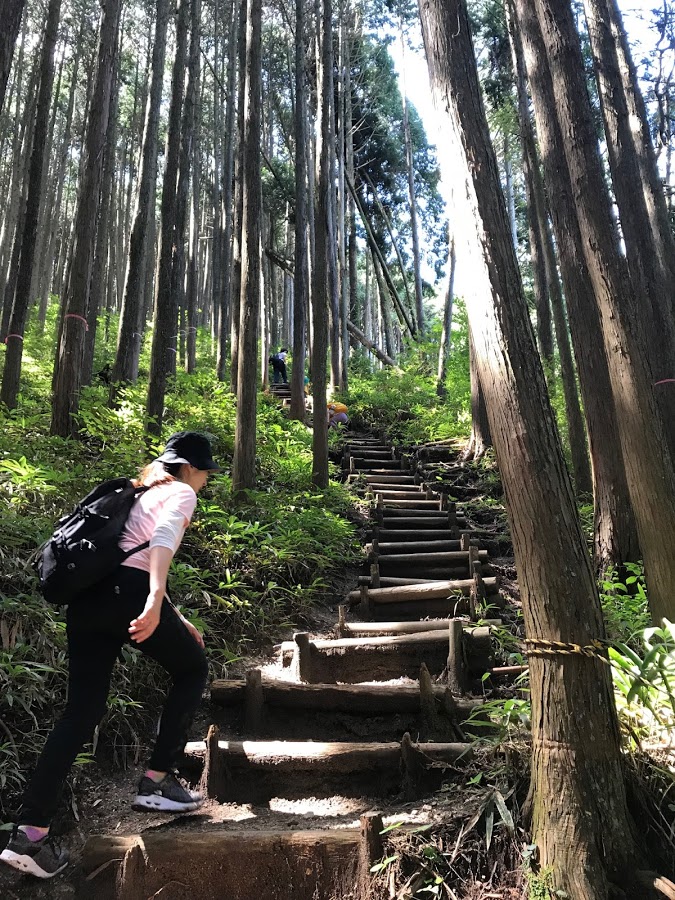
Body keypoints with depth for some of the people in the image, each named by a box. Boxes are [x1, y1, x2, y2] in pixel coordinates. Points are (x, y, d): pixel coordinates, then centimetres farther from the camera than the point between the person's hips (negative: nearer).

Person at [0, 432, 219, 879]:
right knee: (193, 669, 15)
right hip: (127, 595, -8)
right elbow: (163, 540, -17)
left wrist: (179, 623, 36)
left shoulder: (146, 494, 31)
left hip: (87, 598, 8)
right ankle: (158, 781, 14)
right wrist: (156, 602, -32)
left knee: (81, 712, 12)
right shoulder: (181, 493, 6)